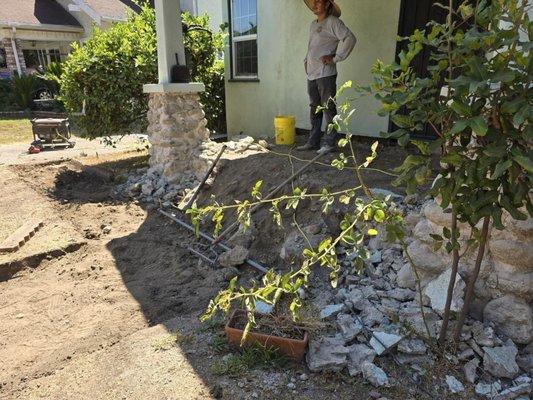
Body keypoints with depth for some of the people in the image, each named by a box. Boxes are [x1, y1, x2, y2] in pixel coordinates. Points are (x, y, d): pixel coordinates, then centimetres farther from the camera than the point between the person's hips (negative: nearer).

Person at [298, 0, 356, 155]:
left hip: (325, 74, -8)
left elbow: (350, 39, -14)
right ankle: (313, 142, 17)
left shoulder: (333, 22, -4)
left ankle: (330, 143, 0)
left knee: (328, 108, -5)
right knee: (314, 109, 11)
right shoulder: (313, 24, 20)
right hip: (311, 74, 8)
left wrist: (336, 58, -16)